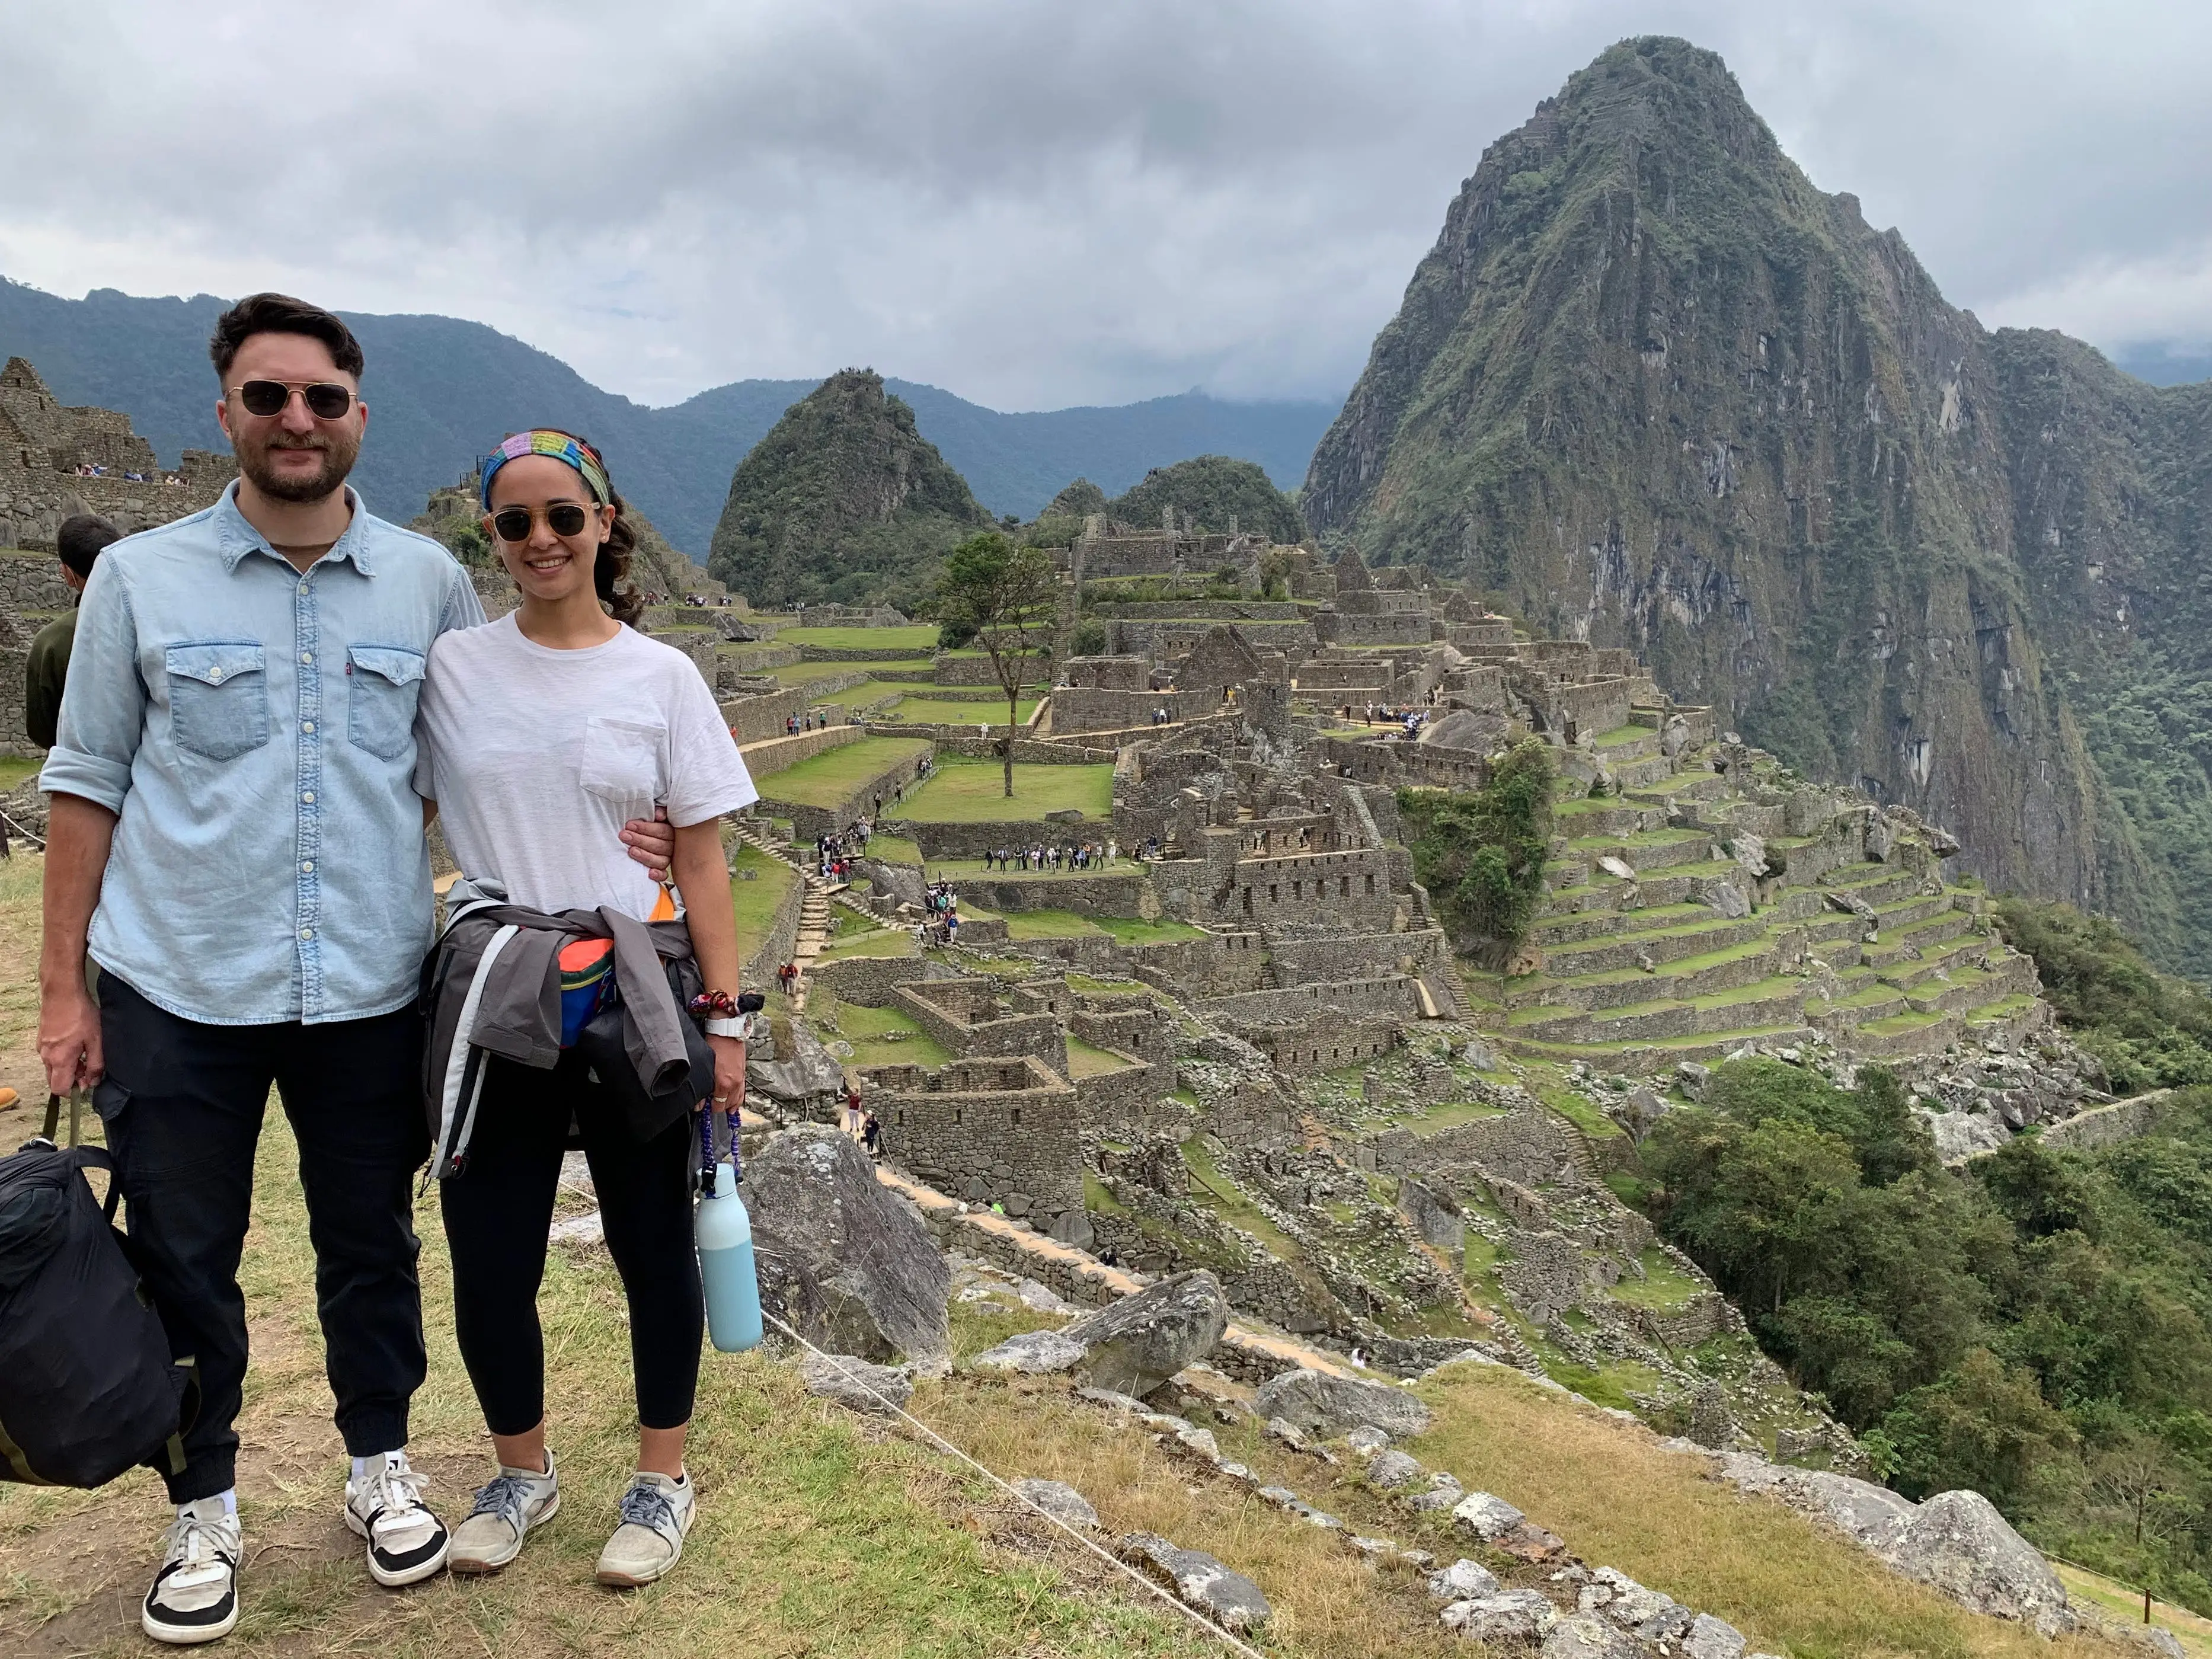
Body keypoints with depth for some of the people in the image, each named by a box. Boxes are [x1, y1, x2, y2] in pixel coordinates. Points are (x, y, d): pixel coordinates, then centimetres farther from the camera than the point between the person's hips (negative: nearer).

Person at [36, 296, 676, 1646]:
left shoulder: (428, 580, 1)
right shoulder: (139, 577, -1)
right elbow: (89, 785, 2)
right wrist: (62, 985, 0)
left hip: (370, 988, 1)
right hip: (173, 990, 0)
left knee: (372, 1246, 14)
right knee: (182, 1263, 10)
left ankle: (382, 1469, 36)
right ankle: (206, 1513, 32)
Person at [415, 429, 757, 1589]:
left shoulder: (661, 676, -1)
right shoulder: (452, 667, 2)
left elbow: (700, 860, 0)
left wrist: (725, 1020, -3)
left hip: (633, 1003, -1)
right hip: (490, 1005, 1)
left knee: (653, 1246, 9)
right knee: (489, 1263, 8)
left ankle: (663, 1480, 30)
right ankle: (522, 1474, 34)